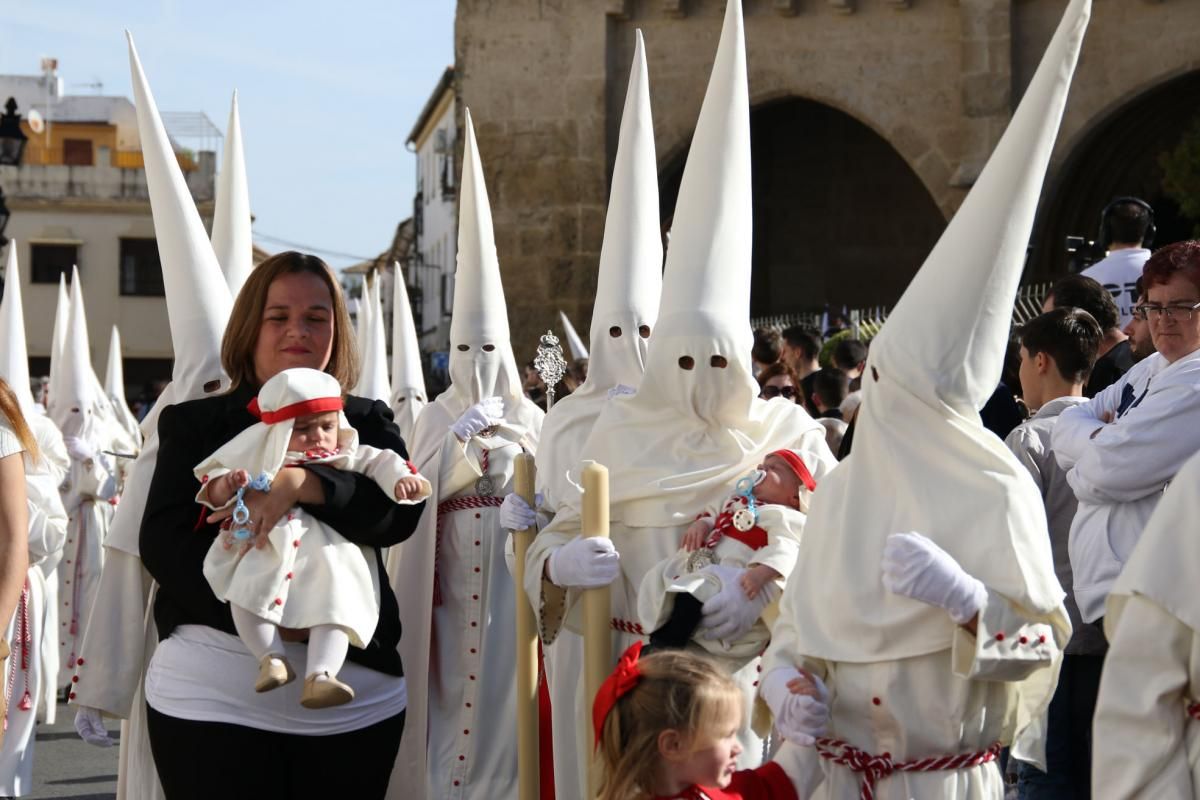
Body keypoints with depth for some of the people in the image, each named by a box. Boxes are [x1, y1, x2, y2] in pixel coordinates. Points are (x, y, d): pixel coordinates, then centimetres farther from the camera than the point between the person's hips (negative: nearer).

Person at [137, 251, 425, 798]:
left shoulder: (367, 424, 9)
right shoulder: (195, 424, 5)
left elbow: (400, 508, -10)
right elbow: (162, 543, -7)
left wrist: (300, 482, -26)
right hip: (211, 696, -1)